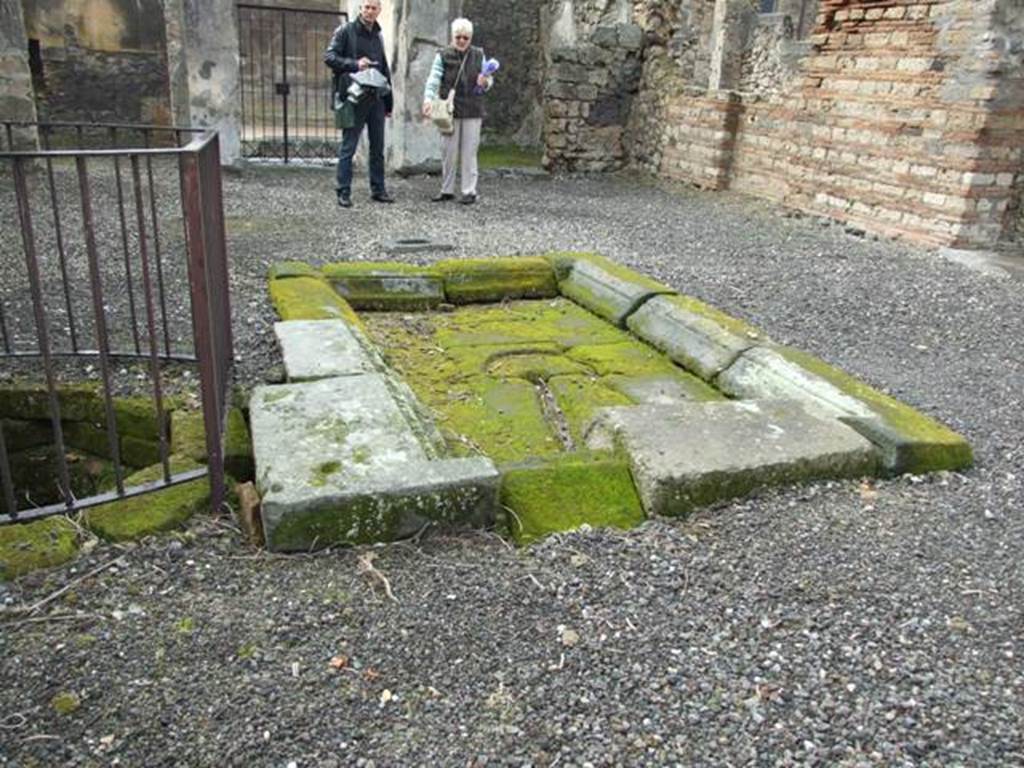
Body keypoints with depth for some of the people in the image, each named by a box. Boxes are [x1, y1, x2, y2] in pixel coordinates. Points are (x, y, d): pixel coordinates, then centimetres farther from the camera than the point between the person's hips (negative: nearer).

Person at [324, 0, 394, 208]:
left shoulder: (378, 36, 18)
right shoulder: (345, 31, -1)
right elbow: (329, 57, -8)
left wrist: (389, 101, 18)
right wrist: (354, 64, -21)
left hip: (376, 99, 6)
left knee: (378, 147, 9)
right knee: (348, 147, -3)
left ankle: (378, 189, 17)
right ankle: (343, 192, 1)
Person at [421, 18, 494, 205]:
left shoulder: (479, 55, 8)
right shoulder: (443, 55, 1)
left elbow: (489, 81, 11)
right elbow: (433, 79, -9)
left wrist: (485, 83, -13)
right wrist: (428, 99, -26)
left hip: (472, 112, 0)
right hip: (449, 110, 0)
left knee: (469, 153, 1)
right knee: (448, 152, 5)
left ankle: (469, 191, 6)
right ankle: (447, 190, 15)